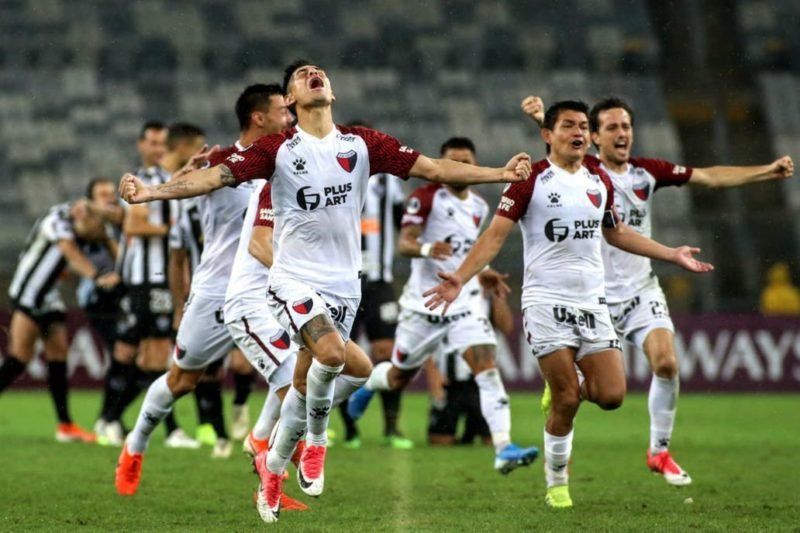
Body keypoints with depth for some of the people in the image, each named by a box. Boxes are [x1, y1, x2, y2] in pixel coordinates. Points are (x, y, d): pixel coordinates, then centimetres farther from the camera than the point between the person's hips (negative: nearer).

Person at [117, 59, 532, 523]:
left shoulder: (362, 144, 3)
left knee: (305, 385, 6)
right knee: (332, 353, -28)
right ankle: (316, 441, -3)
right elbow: (216, 176, -11)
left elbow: (432, 168, 2)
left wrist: (501, 174, -5)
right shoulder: (277, 148, -4)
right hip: (295, 278, -3)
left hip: (343, 284, 3)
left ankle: (272, 468, 27)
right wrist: (152, 191, -24)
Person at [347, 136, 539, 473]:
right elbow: (403, 244, -17)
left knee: (487, 367, -17)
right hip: (425, 303, -4)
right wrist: (426, 249, -37)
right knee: (399, 378, 12)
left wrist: (482, 274, 12)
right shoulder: (426, 198, -9)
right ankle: (370, 382, 51)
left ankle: (504, 449, -24)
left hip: (464, 303, 4)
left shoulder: (479, 207, 11)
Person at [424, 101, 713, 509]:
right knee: (566, 402, -9)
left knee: (612, 396, -6)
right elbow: (495, 235, -8)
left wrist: (673, 255, 27)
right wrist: (460, 278, -21)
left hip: (592, 301, 5)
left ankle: (569, 383, 27)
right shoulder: (531, 180, -6)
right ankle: (556, 484, 10)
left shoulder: (600, 181, 10)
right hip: (546, 302, -5)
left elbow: (615, 233, 25)